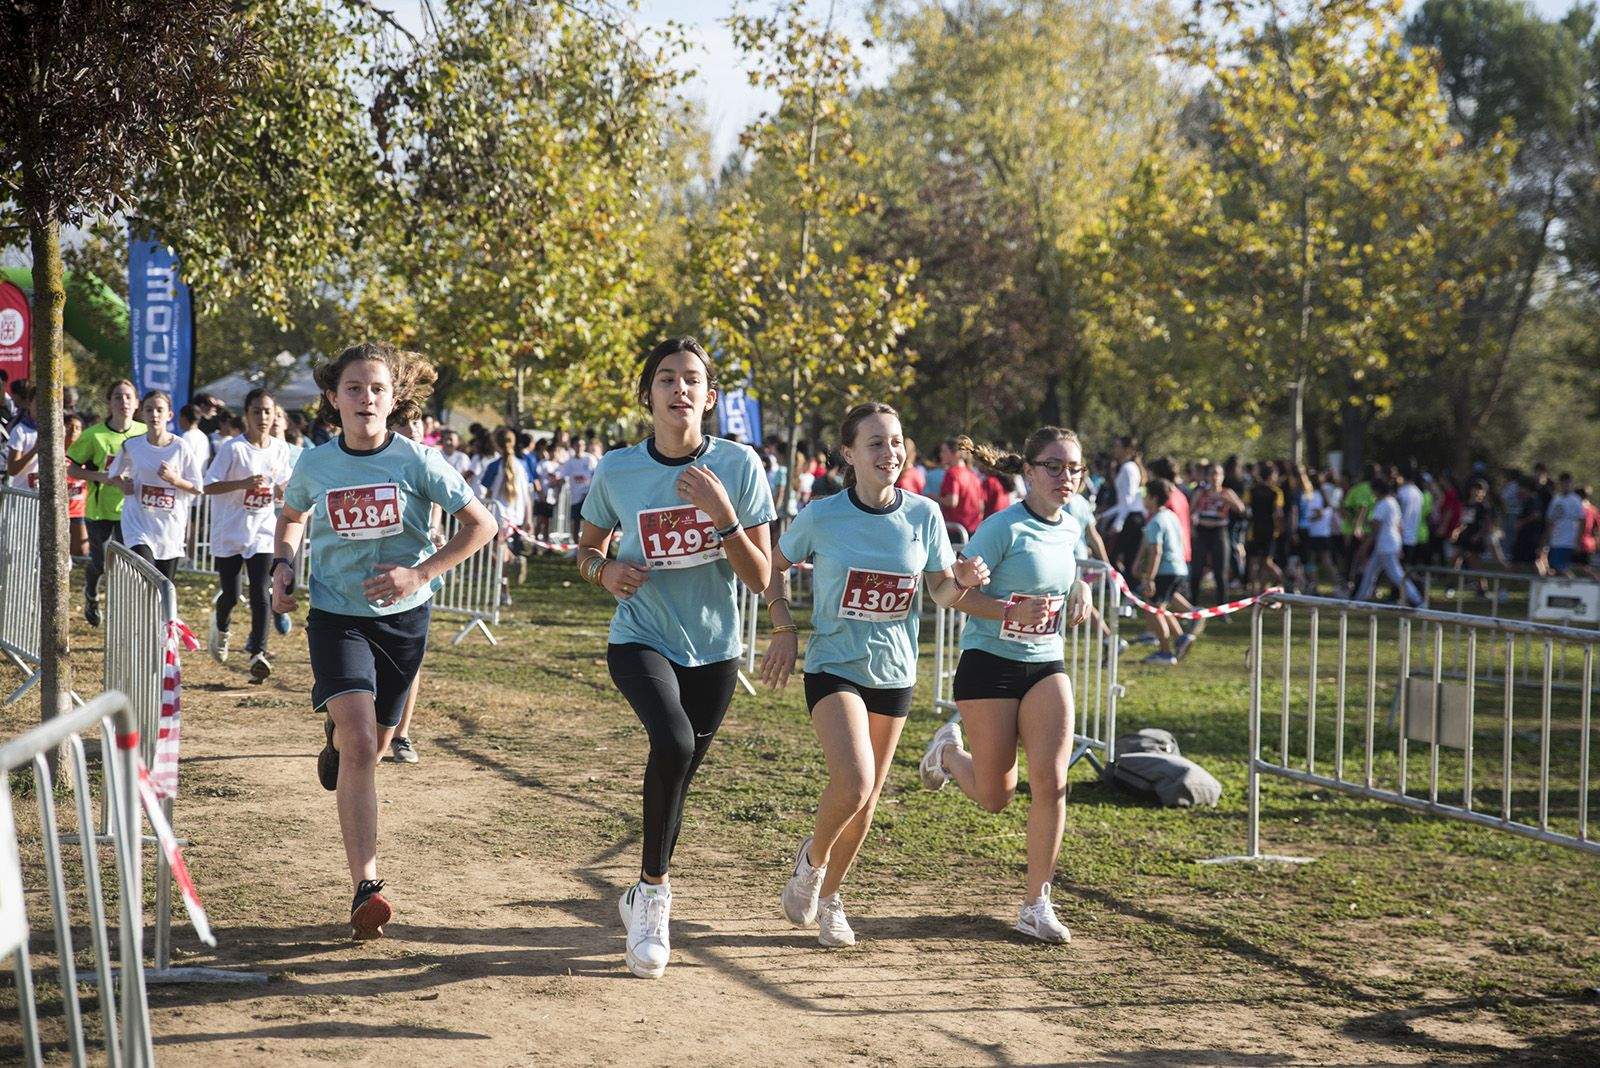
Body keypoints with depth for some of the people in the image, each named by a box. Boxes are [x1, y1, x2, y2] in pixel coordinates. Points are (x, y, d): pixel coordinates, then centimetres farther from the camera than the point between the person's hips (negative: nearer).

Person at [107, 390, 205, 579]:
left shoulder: (181, 448, -4)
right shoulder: (132, 446, 0)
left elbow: (197, 489, 0)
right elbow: (115, 473, 18)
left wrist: (174, 479, -17)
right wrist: (122, 484, -3)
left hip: (170, 527, 1)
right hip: (139, 523, -1)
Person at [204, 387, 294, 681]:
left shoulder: (280, 448, 3)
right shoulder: (232, 448, -10)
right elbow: (209, 486, -12)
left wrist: (284, 489, -10)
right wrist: (243, 483, -25)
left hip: (262, 533, 2)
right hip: (228, 533, -2)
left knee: (260, 593, -12)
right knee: (231, 595, 6)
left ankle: (257, 653, -11)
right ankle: (221, 625, 40)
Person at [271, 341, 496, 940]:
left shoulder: (416, 462, -9)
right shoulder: (315, 465, -3)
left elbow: (481, 525, -6)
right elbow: (291, 517, 19)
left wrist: (420, 573, -15)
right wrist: (283, 565, 1)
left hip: (402, 617, 1)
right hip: (336, 615, -1)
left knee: (370, 746, 16)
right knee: (359, 742, -21)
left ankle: (335, 736, 57)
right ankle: (366, 887, -26)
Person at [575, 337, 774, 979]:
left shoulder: (739, 466, -9)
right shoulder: (617, 470, -8)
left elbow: (760, 578, -10)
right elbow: (587, 546, 10)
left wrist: (722, 514, -24)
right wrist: (605, 571, -13)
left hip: (713, 649, 2)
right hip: (641, 641, -2)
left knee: (675, 781, 15)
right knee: (673, 741, -31)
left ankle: (643, 898, 42)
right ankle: (656, 889, -13)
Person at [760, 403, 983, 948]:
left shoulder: (924, 514, -3)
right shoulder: (822, 517, -9)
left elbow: (942, 592, 5)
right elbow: (775, 566, 7)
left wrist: (963, 581, -17)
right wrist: (783, 630, -2)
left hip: (894, 672, 4)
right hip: (834, 665, -3)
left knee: (866, 800, 11)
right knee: (853, 784, -22)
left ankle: (829, 898, 32)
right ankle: (812, 858, 8)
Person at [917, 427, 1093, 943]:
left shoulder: (1071, 528, 5)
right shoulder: (1004, 527, -16)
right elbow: (959, 592, -16)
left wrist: (1078, 593, 7)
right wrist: (1011, 610, -31)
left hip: (1046, 667, 5)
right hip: (990, 665, -5)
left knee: (1051, 783, -10)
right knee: (994, 797, 5)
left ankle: (1036, 905, 1)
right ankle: (949, 749, 39)